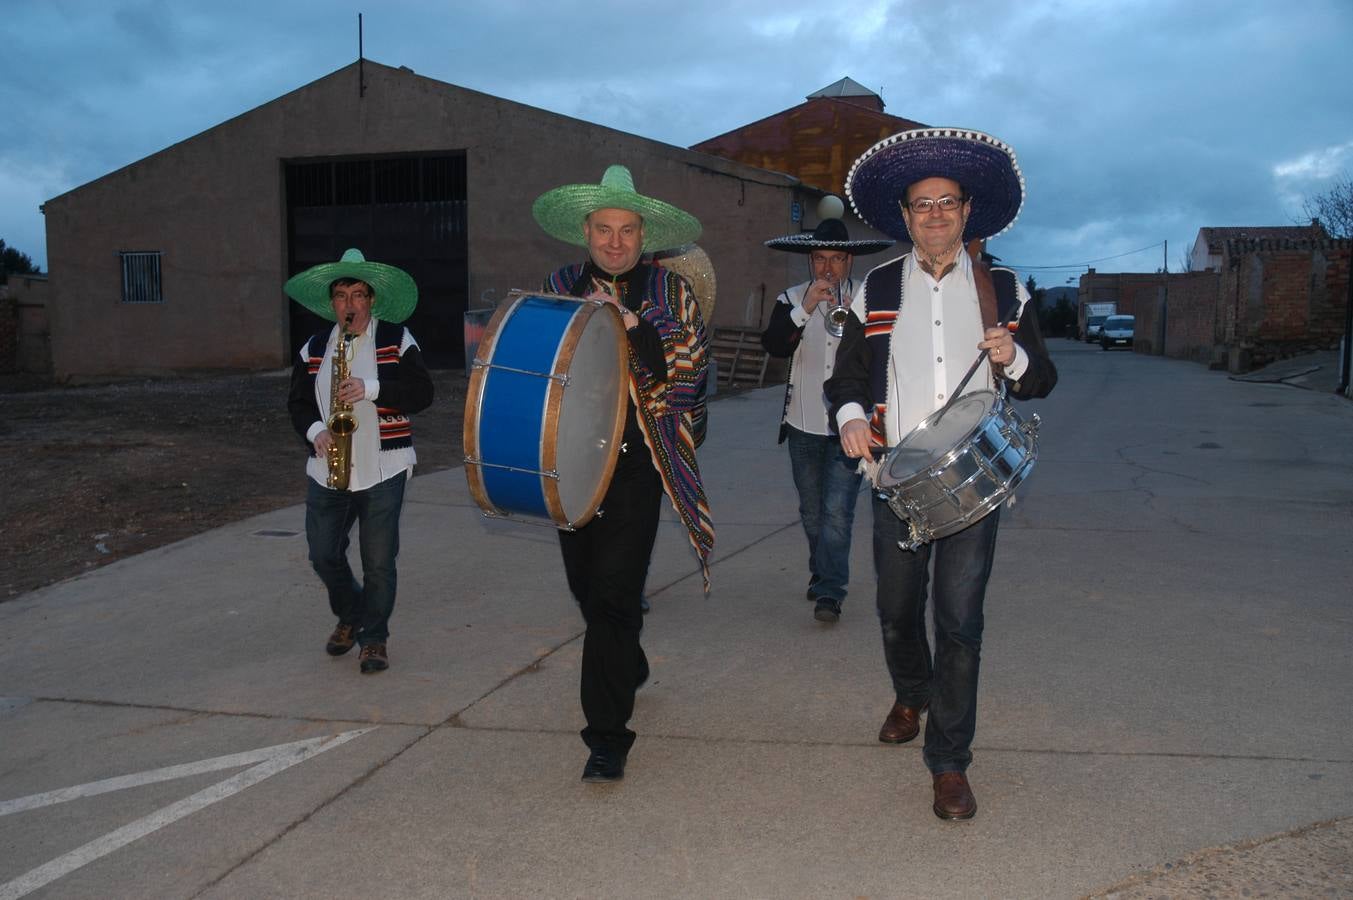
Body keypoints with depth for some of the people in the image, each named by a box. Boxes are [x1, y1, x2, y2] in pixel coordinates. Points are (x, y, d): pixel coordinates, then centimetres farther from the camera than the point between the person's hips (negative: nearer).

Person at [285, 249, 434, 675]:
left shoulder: (396, 339, -1)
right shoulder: (314, 348, 9)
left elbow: (422, 392, -9)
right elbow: (298, 402, 12)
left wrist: (370, 389, -21)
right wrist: (315, 431, -8)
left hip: (382, 468, -3)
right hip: (327, 470, 4)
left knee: (378, 562, 1)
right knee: (323, 555, 8)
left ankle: (374, 638, 18)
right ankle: (349, 617, 35)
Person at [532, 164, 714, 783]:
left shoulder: (669, 292, 4)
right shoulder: (559, 288, 13)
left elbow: (688, 367, -7)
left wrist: (630, 326, -16)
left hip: (636, 459, -4)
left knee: (613, 588, -11)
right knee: (586, 583, 13)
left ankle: (607, 732, -3)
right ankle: (630, 668, 41)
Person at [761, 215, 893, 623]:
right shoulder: (792, 299, 3)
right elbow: (774, 345, -12)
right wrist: (804, 309, -23)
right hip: (804, 424, 3)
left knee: (837, 510, -11)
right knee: (812, 512, 16)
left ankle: (830, 591, -6)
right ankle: (822, 575, 35)